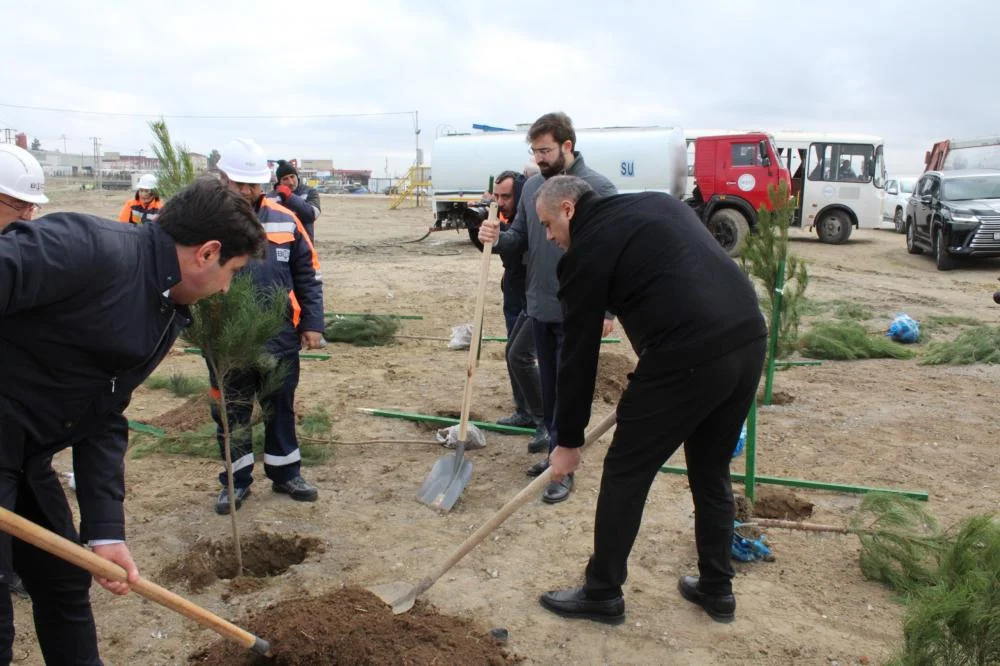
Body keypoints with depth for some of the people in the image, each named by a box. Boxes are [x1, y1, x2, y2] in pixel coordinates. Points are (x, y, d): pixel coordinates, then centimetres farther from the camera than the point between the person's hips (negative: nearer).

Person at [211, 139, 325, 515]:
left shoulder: (285, 220, 3)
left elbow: (308, 275, 8)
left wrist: (312, 323, 5)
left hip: (280, 338, 2)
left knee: (280, 408, 14)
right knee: (232, 413, 11)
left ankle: (285, 473, 30)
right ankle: (236, 480, 27)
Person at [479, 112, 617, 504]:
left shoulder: (598, 189, -12)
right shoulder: (532, 186, 7)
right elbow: (520, 237, 14)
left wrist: (607, 309, -16)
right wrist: (498, 240, -9)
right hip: (539, 308, 6)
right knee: (548, 387, 15)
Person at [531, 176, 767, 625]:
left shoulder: (588, 248, 0)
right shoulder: (657, 203, 22)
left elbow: (579, 352, 2)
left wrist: (568, 440, 11)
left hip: (689, 357, -8)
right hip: (750, 340, 8)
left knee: (625, 474, 8)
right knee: (713, 473, 23)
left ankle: (602, 594, 23)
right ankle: (716, 589, 36)